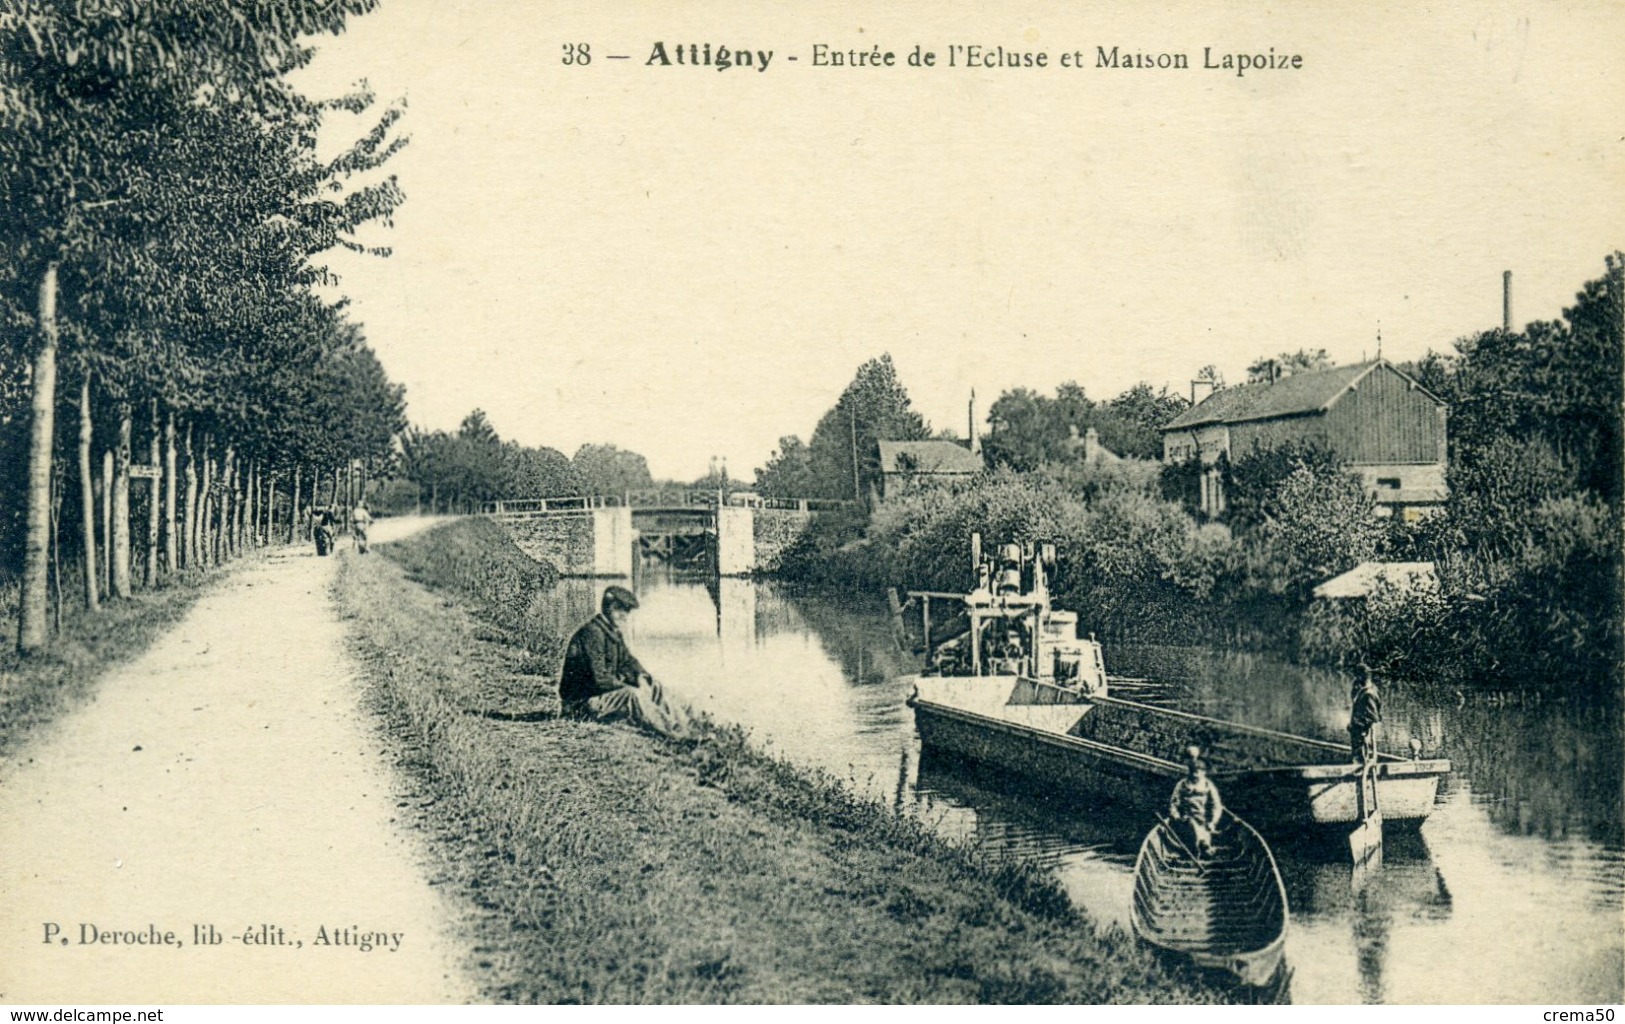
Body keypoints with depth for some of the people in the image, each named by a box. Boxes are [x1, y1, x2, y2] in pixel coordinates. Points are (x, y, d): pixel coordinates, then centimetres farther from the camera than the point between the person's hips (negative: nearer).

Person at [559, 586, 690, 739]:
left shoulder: (614, 633, 9)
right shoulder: (591, 633, -22)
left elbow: (627, 660, 18)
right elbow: (599, 679, -28)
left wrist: (641, 677, -5)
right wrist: (632, 687, -20)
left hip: (604, 691, 10)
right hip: (581, 703, -10)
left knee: (654, 687, 1)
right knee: (632, 695, -30)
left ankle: (677, 720, -15)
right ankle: (671, 732, -29)